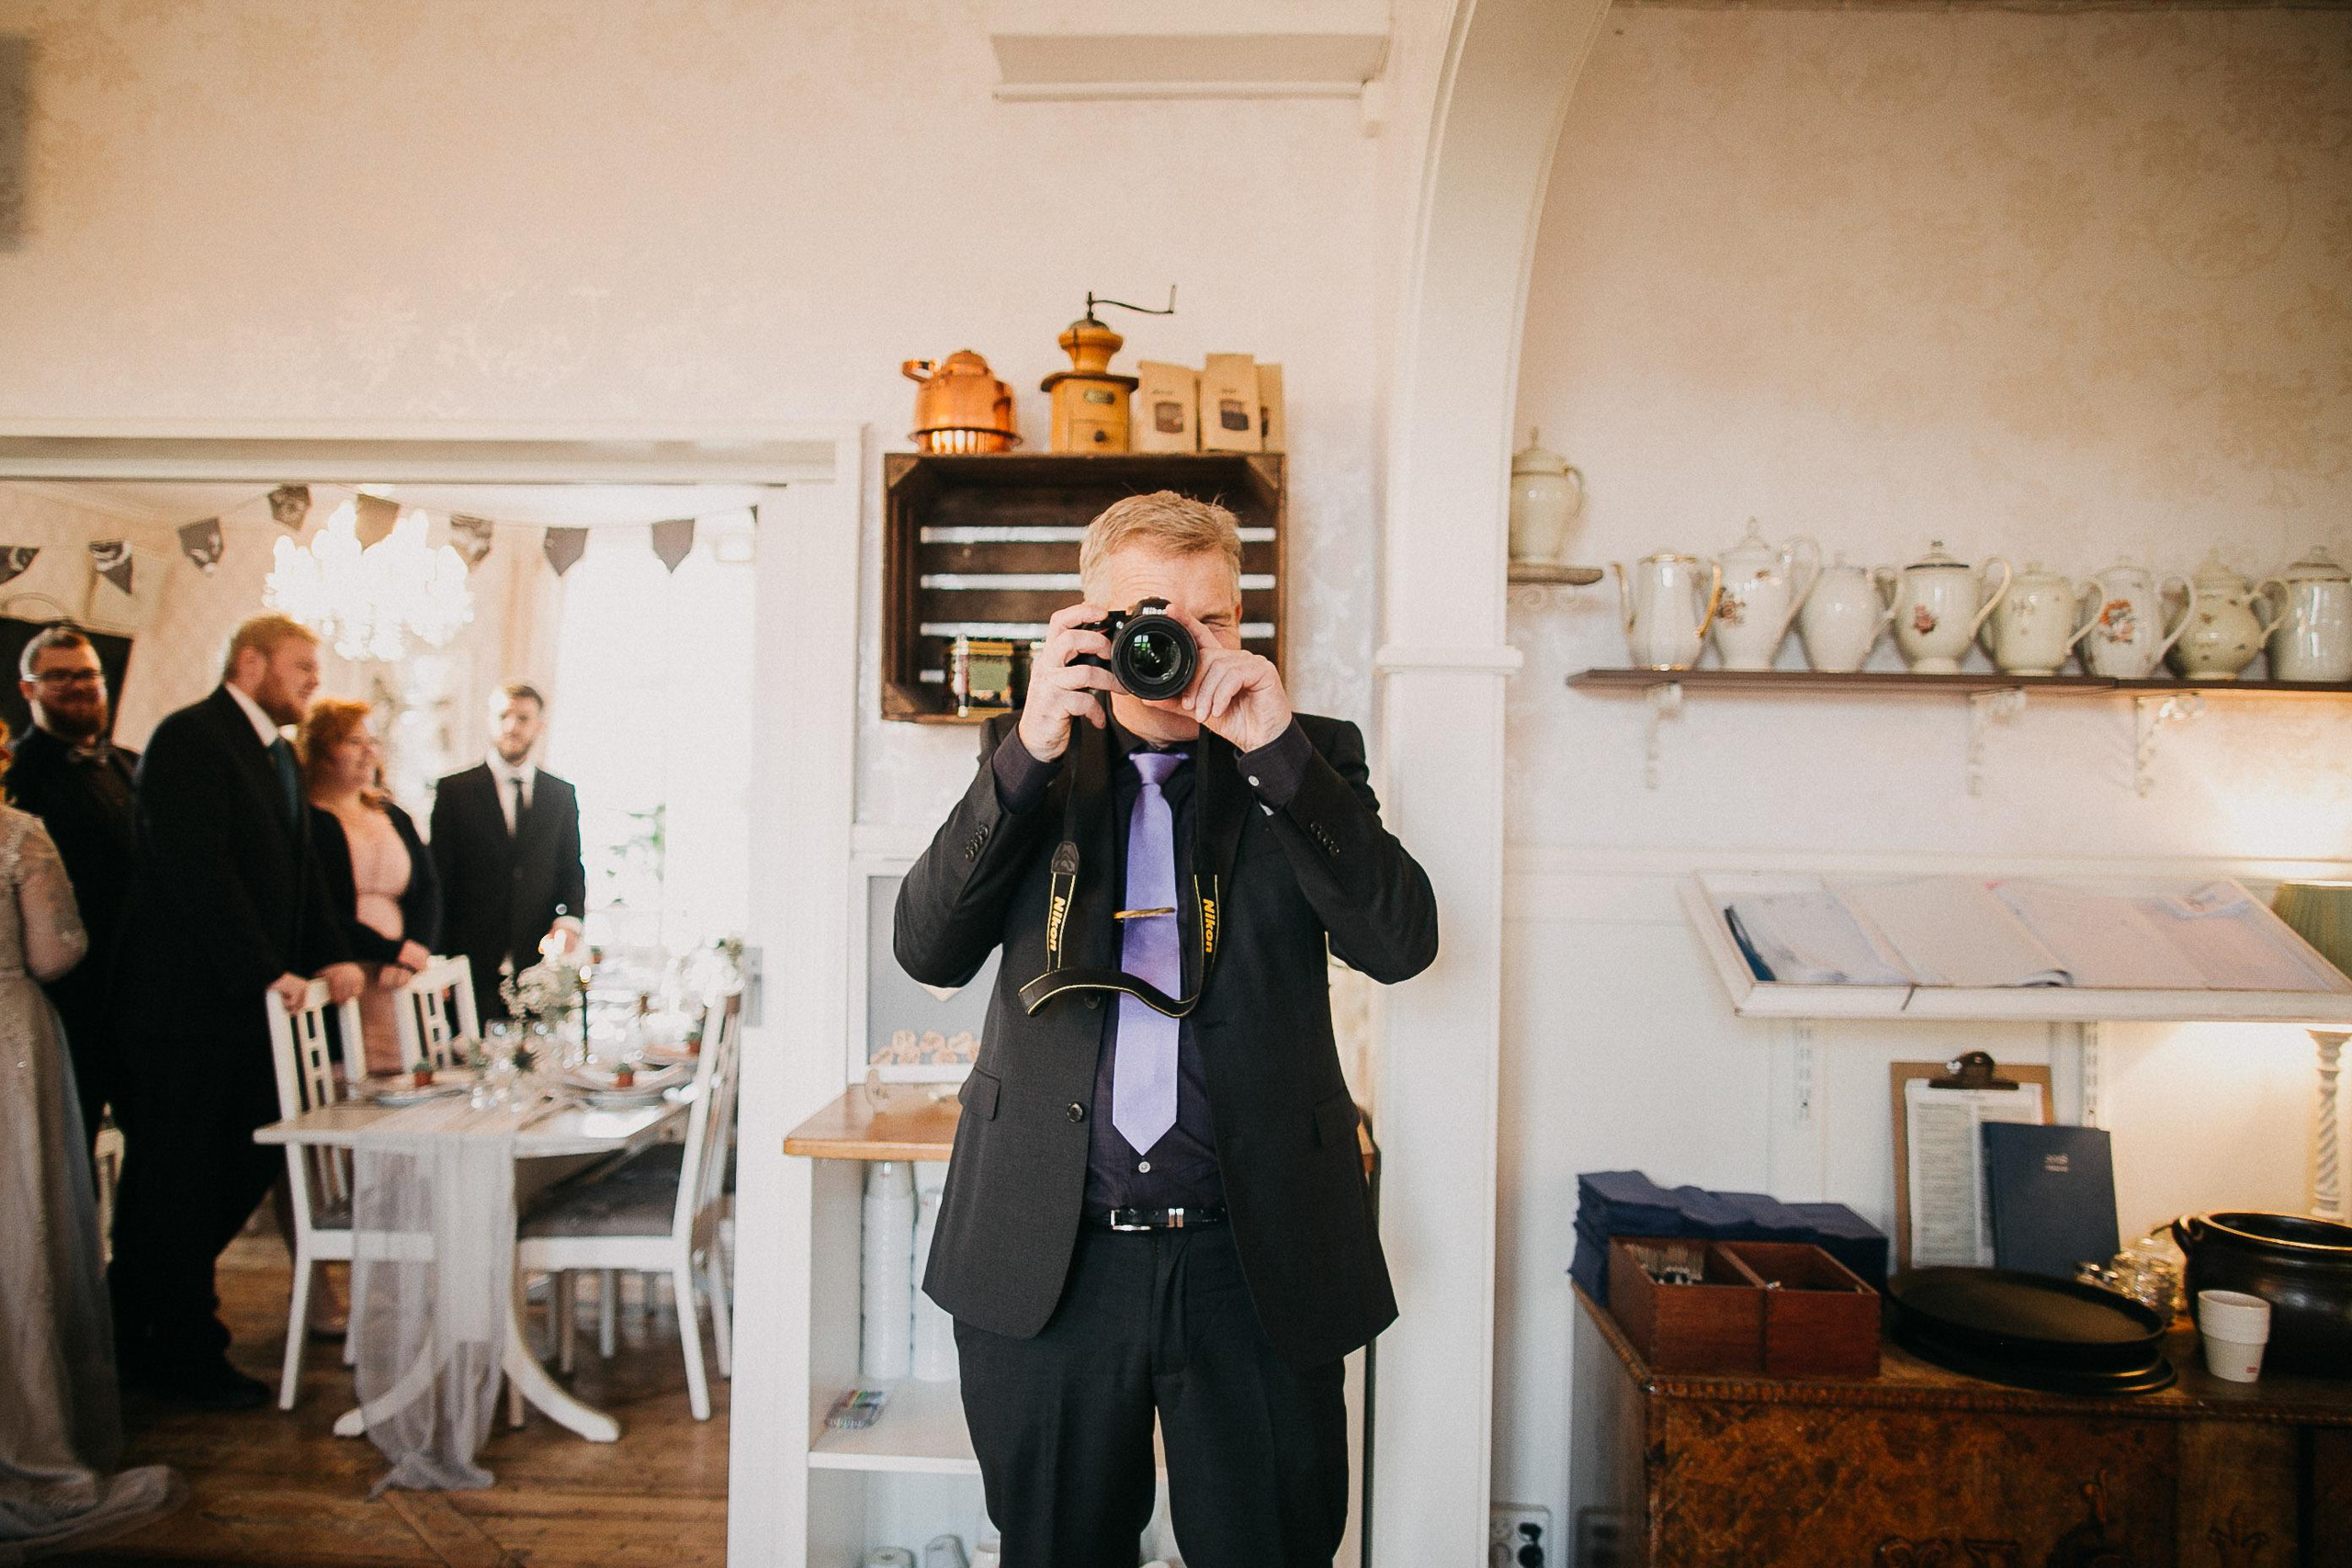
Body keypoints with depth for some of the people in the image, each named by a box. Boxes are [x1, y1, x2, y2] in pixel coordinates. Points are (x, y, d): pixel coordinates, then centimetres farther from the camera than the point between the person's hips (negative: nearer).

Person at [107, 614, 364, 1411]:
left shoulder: (278, 753, 17)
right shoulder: (189, 738, -13)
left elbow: (298, 868, 19)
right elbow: (195, 867, -21)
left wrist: (332, 955, 5)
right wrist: (267, 971, -20)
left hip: (250, 999, 9)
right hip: (186, 1002, -9)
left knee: (253, 1159, 13)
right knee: (178, 1178, 3)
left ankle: (145, 1312, 33)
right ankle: (185, 1358, 16)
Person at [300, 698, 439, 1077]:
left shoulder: (394, 817, 18)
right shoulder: (303, 819, -3)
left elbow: (428, 891, 10)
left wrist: (413, 953, -8)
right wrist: (394, 954, -13)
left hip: (406, 986, 6)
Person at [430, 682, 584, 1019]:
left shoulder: (562, 795, 11)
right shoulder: (454, 790, 4)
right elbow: (438, 880, 2)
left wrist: (569, 918, -7)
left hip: (538, 964, 2)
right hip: (472, 963, -2)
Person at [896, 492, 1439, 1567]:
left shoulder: (1307, 761, 4)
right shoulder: (1032, 762, 6)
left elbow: (1403, 942, -10)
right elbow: (930, 949, -6)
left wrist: (1275, 750, -18)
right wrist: (1031, 751, -16)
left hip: (1254, 1256, 0)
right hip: (1047, 1253, 1)